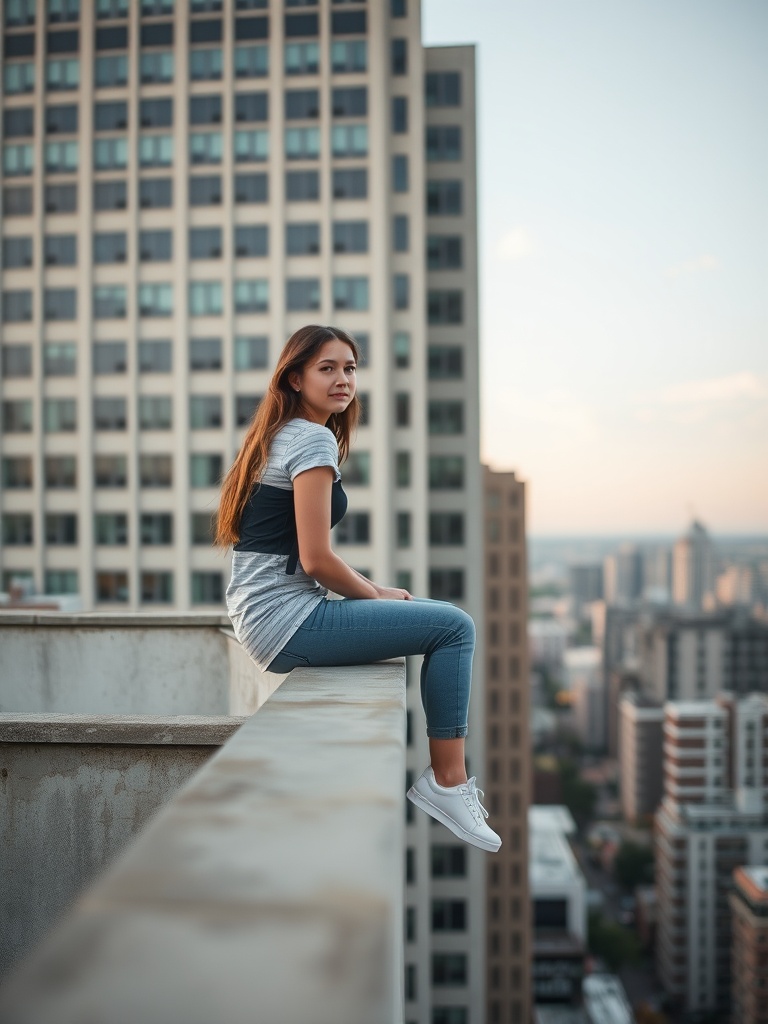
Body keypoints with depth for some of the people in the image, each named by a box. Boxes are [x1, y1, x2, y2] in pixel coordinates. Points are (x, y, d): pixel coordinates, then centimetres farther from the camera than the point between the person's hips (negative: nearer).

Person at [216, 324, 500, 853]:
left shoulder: (282, 435, 18)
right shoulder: (315, 439, -12)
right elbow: (316, 559, -19)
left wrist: (374, 589, 12)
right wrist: (378, 595, -2)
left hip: (263, 619, 10)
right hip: (285, 617, -10)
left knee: (444, 616, 21)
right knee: (455, 626, -9)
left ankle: (449, 774, 19)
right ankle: (447, 782, -2)